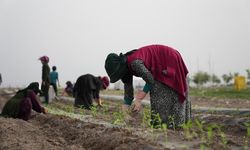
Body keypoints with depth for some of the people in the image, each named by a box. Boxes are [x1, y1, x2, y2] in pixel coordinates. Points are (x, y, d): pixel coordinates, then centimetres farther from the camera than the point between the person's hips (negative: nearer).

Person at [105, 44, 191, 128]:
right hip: (161, 67, 9)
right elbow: (128, 88, 4)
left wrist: (139, 99, -23)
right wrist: (126, 106, 0)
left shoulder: (134, 62, -32)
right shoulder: (126, 66, -3)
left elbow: (150, 79, -27)